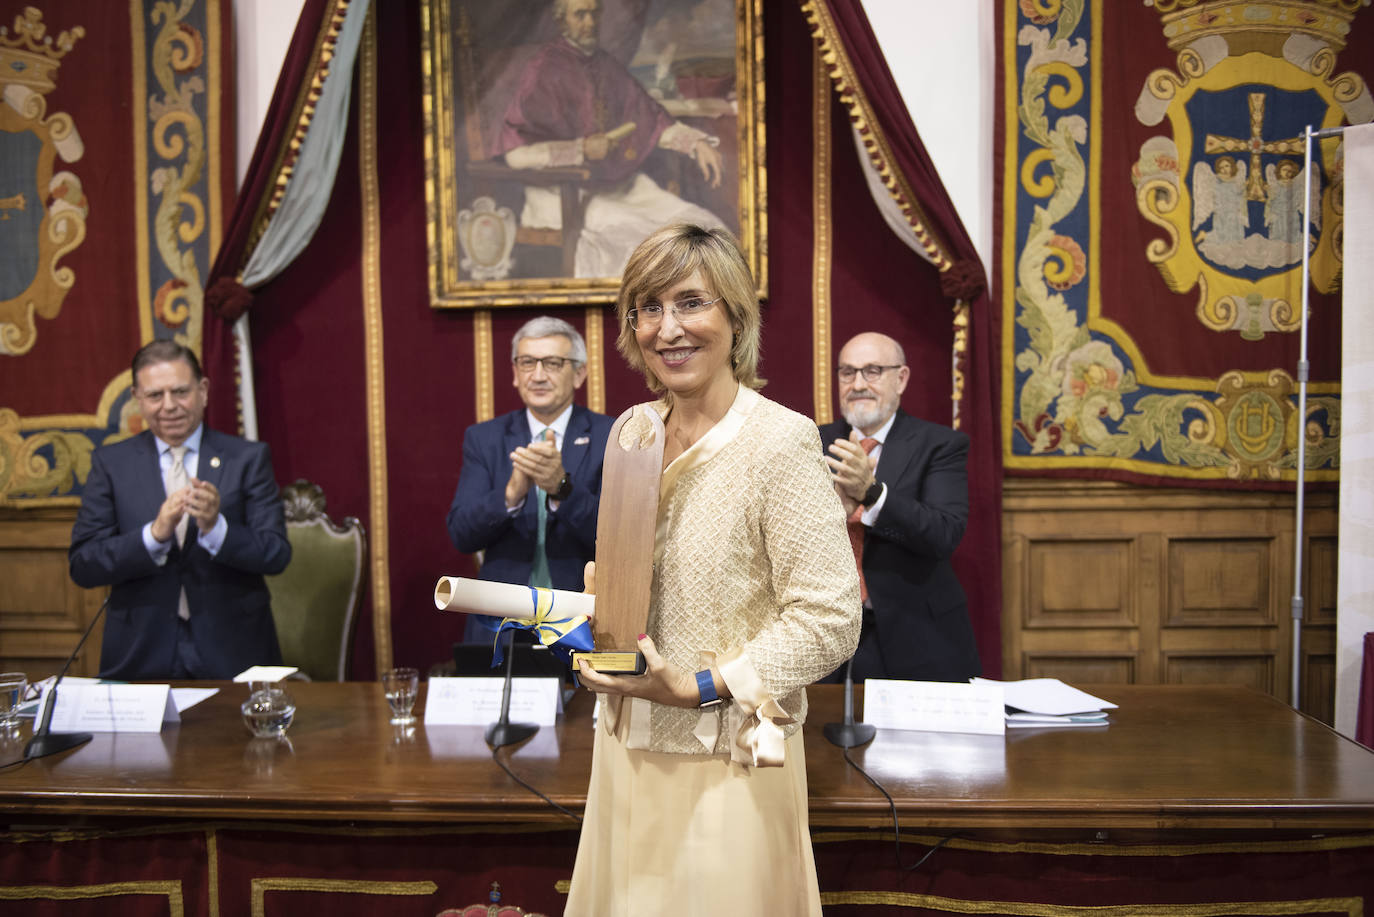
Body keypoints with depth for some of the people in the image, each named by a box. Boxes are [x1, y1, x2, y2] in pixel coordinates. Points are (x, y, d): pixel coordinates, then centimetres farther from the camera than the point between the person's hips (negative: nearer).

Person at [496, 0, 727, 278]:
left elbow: (653, 120, 19)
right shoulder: (543, 72, -7)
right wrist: (581, 150, -19)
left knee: (703, 225, -11)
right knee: (636, 234, -29)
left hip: (619, 186, 6)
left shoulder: (609, 68, 12)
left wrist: (697, 142, 2)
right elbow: (516, 152, -14)